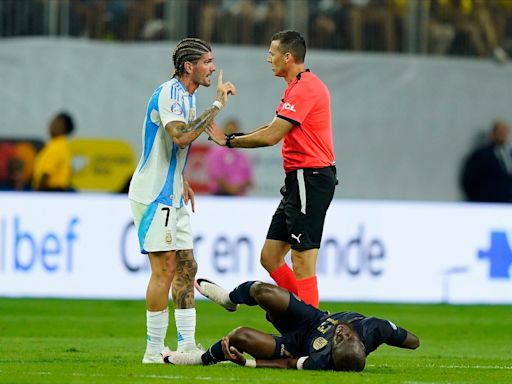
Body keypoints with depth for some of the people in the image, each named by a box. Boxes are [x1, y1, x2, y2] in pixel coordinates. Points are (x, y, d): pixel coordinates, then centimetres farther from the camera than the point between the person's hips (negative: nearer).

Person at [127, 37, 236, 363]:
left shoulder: (187, 95, 15)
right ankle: (154, 351, -7)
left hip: (172, 197, 10)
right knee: (165, 268, -10)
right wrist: (218, 105, -27)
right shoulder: (170, 93, -16)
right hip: (154, 194, -10)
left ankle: (186, 345, 13)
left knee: (186, 267, 9)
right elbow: (180, 136, -32)